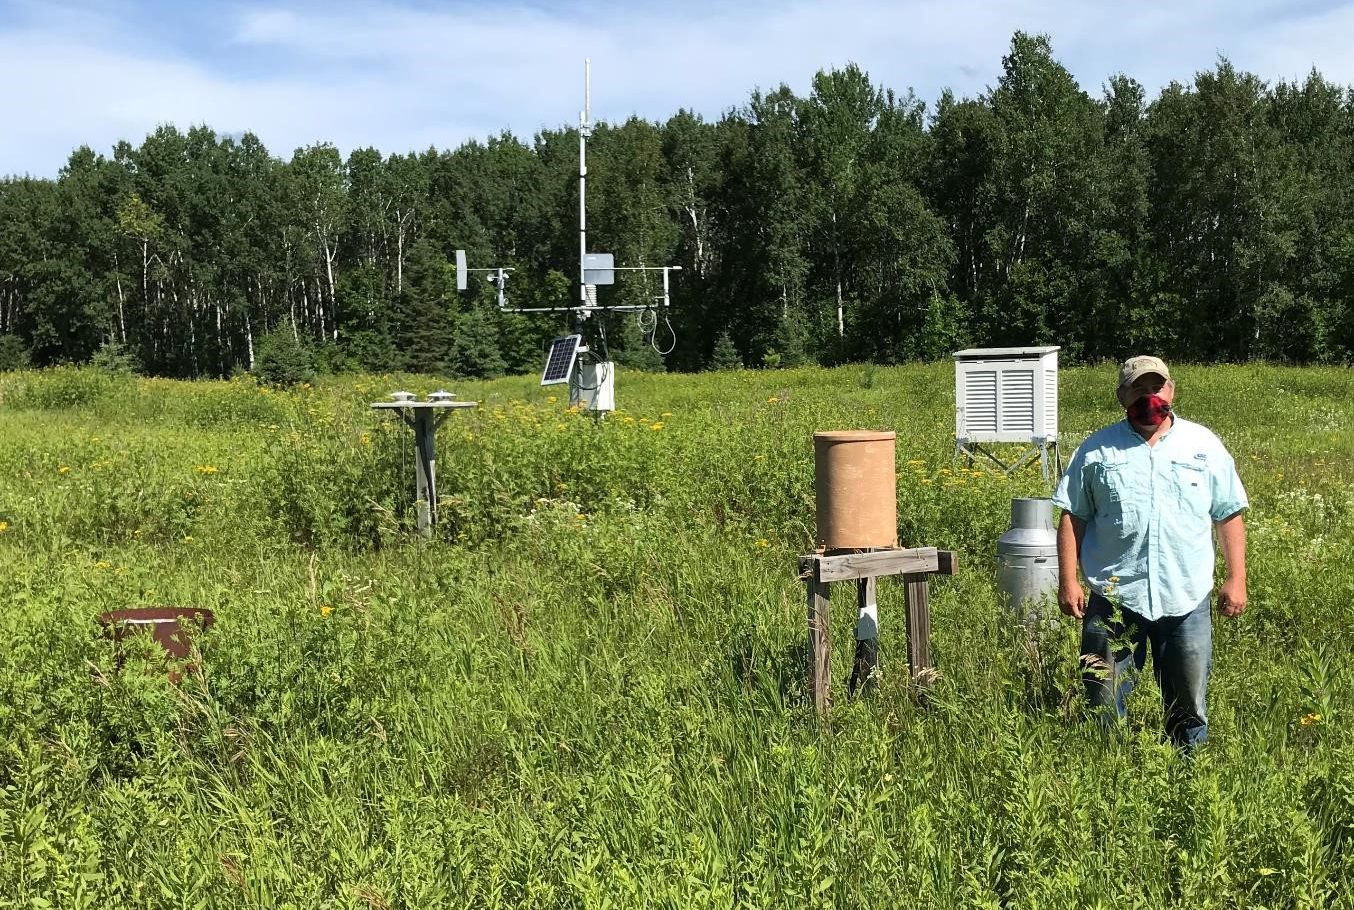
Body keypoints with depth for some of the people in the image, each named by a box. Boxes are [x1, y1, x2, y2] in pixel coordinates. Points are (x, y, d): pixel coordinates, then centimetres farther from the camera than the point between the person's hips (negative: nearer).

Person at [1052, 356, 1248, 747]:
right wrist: (1068, 581, -3)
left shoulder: (1204, 445, 8)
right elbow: (1072, 518, 4)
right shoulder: (1097, 450, 4)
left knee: (1189, 706, 9)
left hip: (1186, 600, 1)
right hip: (1114, 599, -1)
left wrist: (1236, 579, 4)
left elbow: (1228, 517, 10)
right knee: (1104, 706, 2)